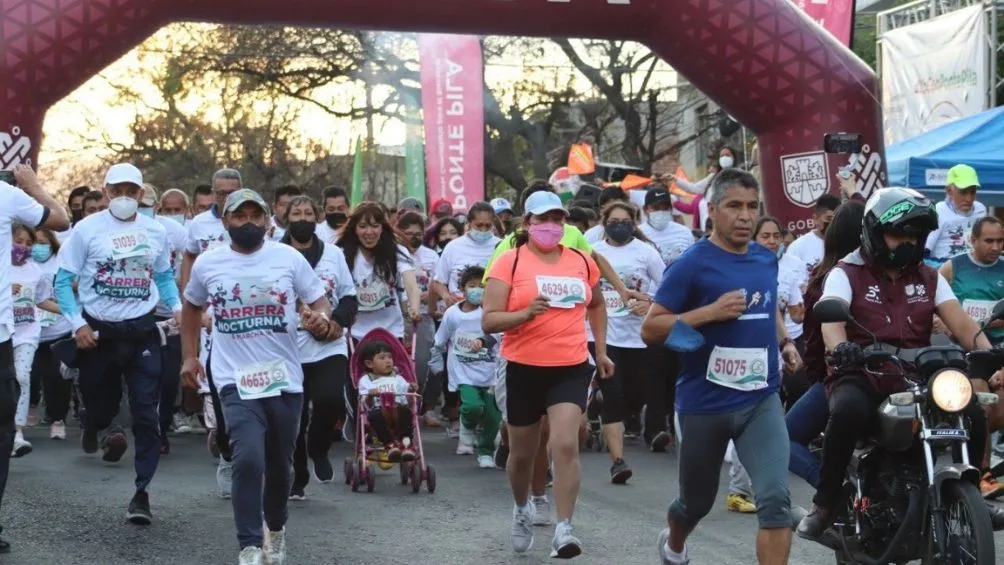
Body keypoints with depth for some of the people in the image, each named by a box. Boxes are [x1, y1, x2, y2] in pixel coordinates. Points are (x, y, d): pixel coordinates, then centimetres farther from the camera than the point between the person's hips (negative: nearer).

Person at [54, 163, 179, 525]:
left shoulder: (156, 231, 4)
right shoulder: (88, 229, -5)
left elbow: (164, 276, 16)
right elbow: (64, 281, -3)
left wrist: (177, 307, -3)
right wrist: (77, 323, -14)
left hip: (142, 332, 1)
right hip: (98, 331, -1)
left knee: (146, 414, -6)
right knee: (100, 403, 14)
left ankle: (142, 493, 0)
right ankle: (96, 426, 53)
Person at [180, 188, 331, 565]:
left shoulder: (289, 258, -2)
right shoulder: (207, 263, 1)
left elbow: (319, 301, 1)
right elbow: (191, 307, 19)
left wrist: (321, 318, -22)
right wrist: (189, 356, 13)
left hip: (284, 379, 1)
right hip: (236, 381, -1)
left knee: (279, 465, 15)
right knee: (249, 460, -21)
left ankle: (275, 530, 42)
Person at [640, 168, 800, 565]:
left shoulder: (767, 260, 7)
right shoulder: (692, 264, -11)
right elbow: (650, 329, -13)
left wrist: (784, 342, 10)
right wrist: (711, 312, -22)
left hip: (761, 399, 3)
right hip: (704, 402, -3)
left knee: (775, 499, -16)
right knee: (697, 500, 17)